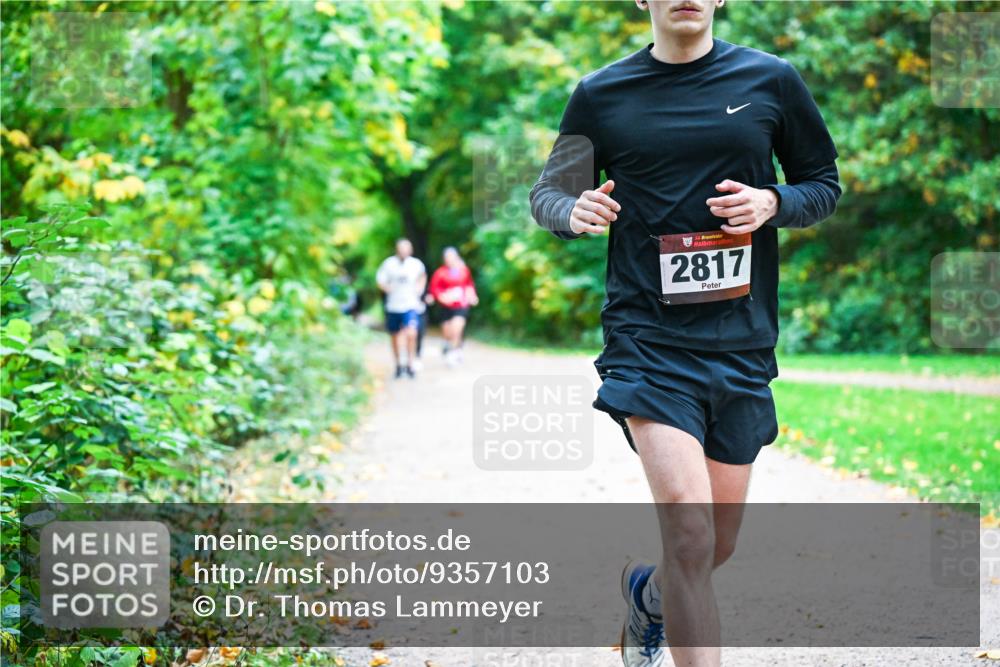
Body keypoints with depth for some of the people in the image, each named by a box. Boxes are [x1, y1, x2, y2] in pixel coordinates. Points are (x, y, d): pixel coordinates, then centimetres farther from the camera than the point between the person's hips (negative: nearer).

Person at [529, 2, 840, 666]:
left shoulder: (772, 80, 5)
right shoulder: (601, 95, 3)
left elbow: (825, 184, 13)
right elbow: (548, 191, 12)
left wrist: (772, 203, -8)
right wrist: (573, 212, -12)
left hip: (743, 343, 3)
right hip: (648, 337, -3)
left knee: (718, 547, 14)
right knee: (690, 536, -19)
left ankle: (645, 591, 47)